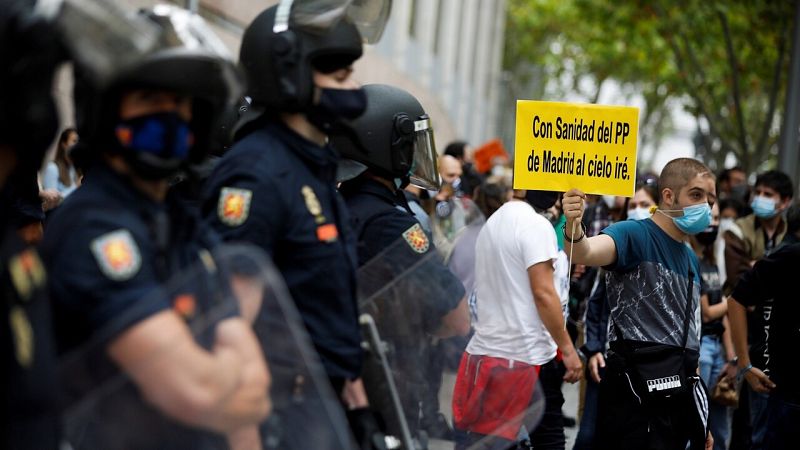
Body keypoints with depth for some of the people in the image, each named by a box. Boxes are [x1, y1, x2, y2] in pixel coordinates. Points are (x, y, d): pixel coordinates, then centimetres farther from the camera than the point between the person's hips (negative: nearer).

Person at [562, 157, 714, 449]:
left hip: (679, 390, 8)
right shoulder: (636, 235, -6)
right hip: (638, 392, -8)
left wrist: (699, 421, 24)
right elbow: (585, 253, -28)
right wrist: (573, 228, -52)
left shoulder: (691, 260, 19)